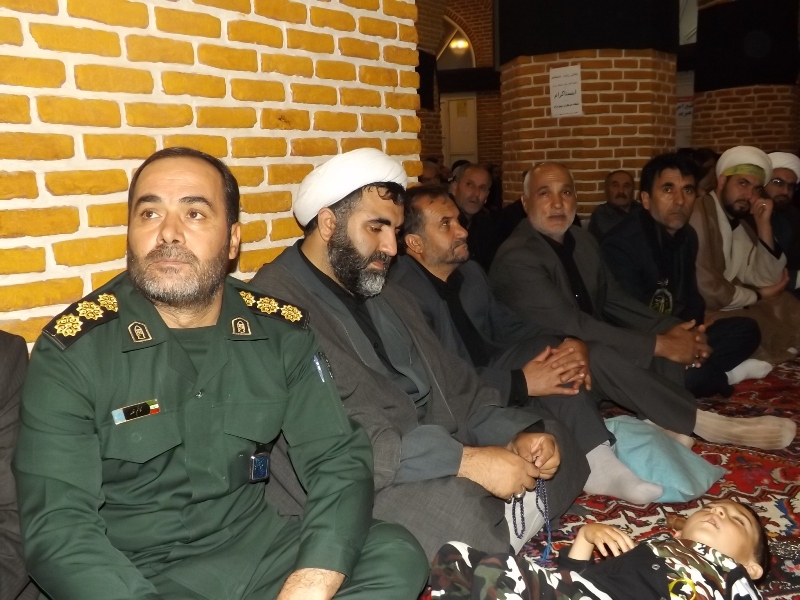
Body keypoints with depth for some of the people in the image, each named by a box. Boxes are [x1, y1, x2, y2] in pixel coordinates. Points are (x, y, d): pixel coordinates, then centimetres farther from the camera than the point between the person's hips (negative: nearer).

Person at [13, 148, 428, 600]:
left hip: (254, 546, 2)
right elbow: (56, 523, -15)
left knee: (398, 555, -19)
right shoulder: (72, 351, -11)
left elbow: (340, 458, -5)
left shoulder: (281, 330, -3)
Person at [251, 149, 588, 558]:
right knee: (455, 505, -34)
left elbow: (452, 383, 14)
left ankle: (504, 530, -10)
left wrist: (516, 433, -4)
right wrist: (465, 460, -25)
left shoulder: (387, 295, 16)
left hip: (438, 468, 9)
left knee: (553, 440, 7)